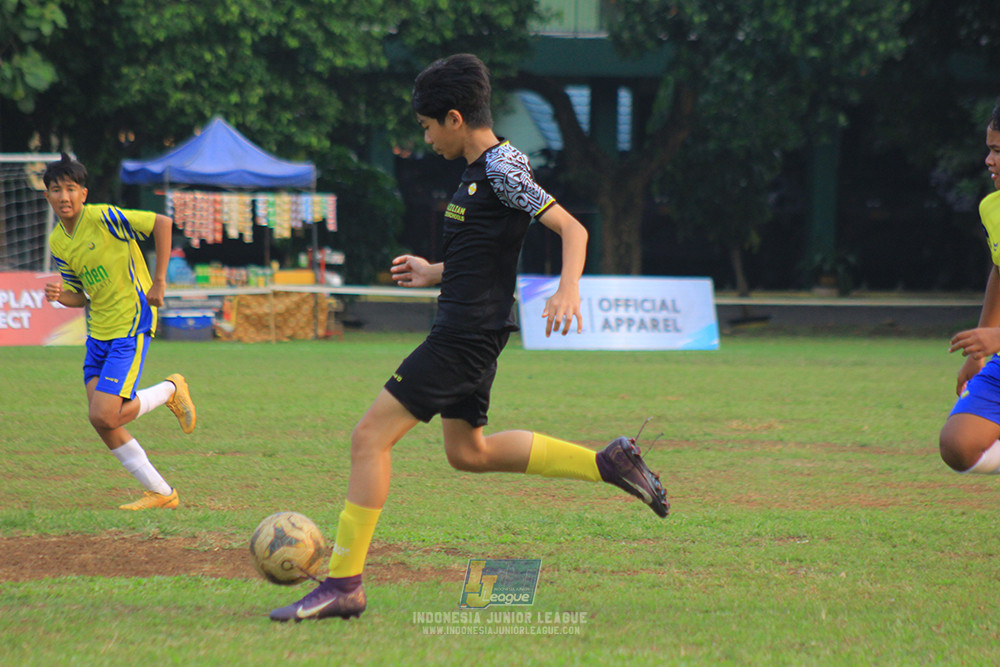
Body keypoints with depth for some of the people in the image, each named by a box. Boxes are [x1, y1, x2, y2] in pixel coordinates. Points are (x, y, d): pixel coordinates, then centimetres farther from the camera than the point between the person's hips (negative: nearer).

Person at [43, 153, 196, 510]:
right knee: (101, 420, 1)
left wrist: (159, 282, -13)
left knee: (104, 415, -17)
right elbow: (80, 296, 14)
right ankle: (160, 493, 13)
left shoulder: (103, 218, -15)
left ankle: (171, 389, 10)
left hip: (132, 326, -8)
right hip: (97, 332, 8)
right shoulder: (57, 241, 7)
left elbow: (162, 223, -14)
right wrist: (60, 295, -10)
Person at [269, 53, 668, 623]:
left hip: (466, 335, -11)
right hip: (469, 332, 11)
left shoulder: (502, 166, -14)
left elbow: (571, 228, -19)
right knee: (468, 452, 22)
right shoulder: (483, 169, 14)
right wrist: (434, 274, 25)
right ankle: (607, 463, 21)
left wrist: (568, 292, -33)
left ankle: (343, 584, -9)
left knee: (371, 435, -10)